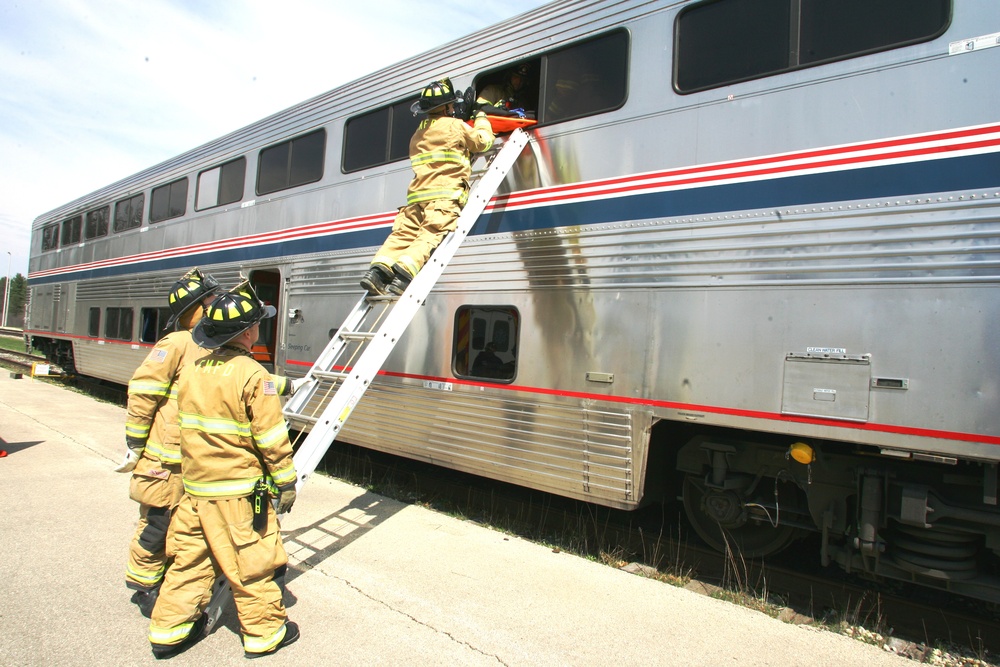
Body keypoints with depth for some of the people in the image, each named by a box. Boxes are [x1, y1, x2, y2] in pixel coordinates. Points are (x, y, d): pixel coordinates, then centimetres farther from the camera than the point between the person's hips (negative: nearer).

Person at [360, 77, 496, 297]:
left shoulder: (419, 132, 29)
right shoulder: (455, 126, 9)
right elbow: (484, 141, 19)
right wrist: (481, 117, 37)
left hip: (416, 195, 6)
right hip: (444, 195, -6)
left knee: (403, 234, -2)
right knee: (430, 236, -20)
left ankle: (378, 269, -22)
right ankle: (403, 273, -39)